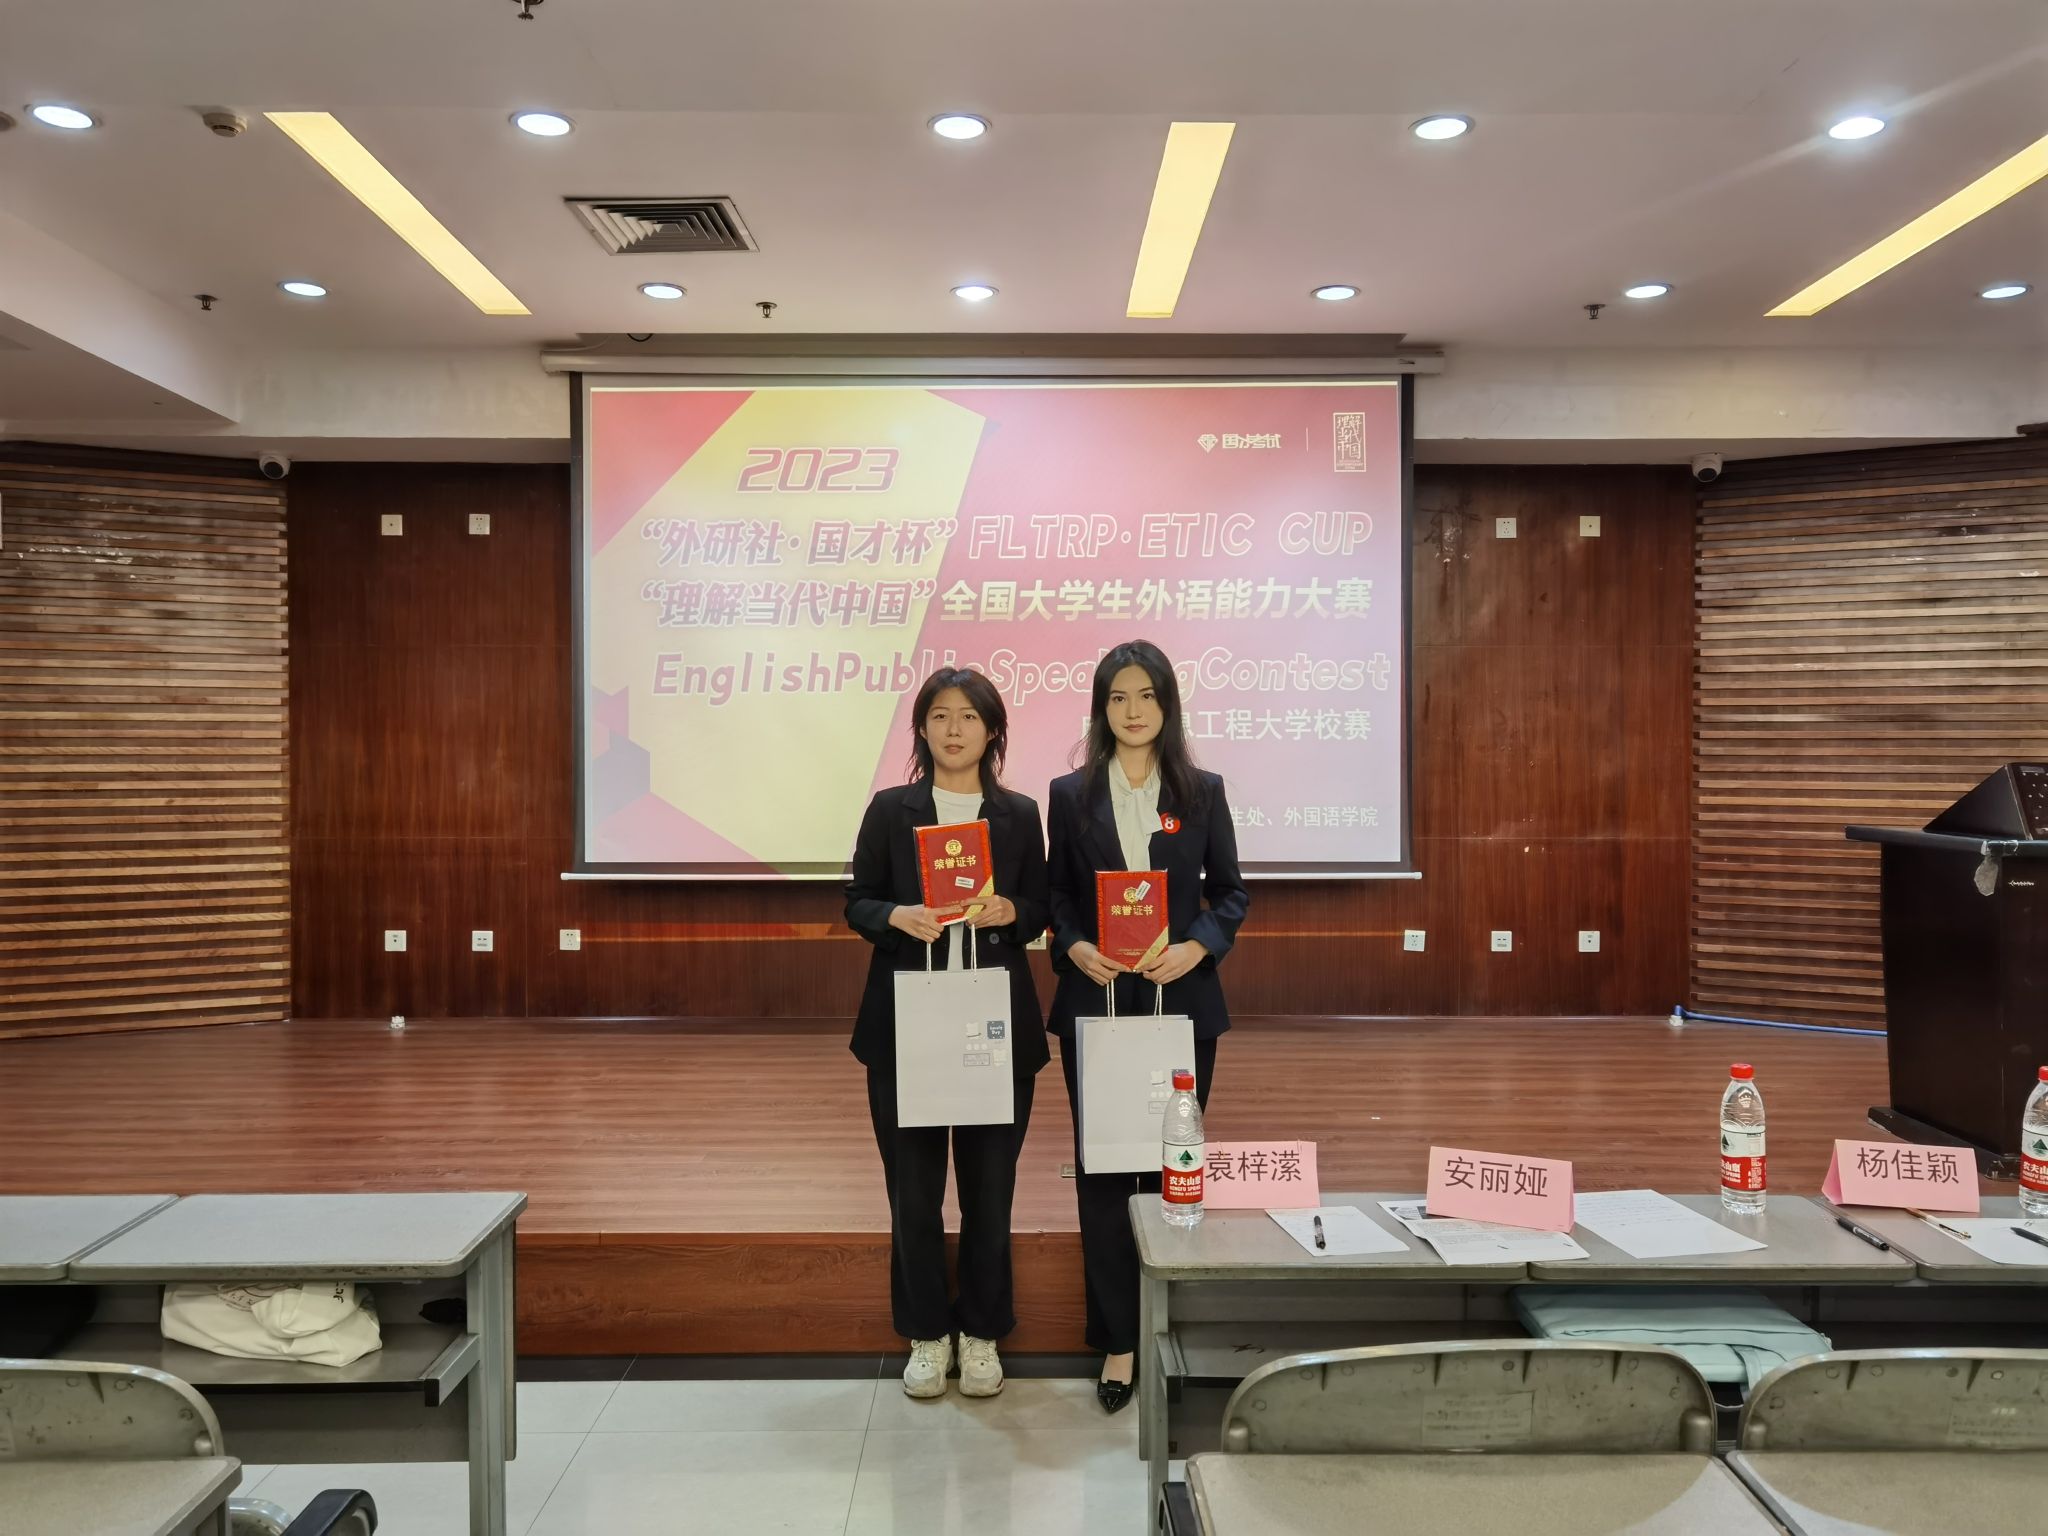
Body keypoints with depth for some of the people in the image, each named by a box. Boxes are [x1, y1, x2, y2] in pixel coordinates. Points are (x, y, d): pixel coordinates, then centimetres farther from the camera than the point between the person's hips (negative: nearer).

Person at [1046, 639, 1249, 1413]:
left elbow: (1230, 891, 4)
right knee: (1101, 1168, 3)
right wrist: (1074, 947, -13)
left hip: (1181, 999, 0)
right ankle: (1118, 1340, 14)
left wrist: (1197, 946, -13)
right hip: (1095, 1001, 0)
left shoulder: (1202, 791, 3)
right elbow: (1056, 893, 5)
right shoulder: (1070, 793, 3)